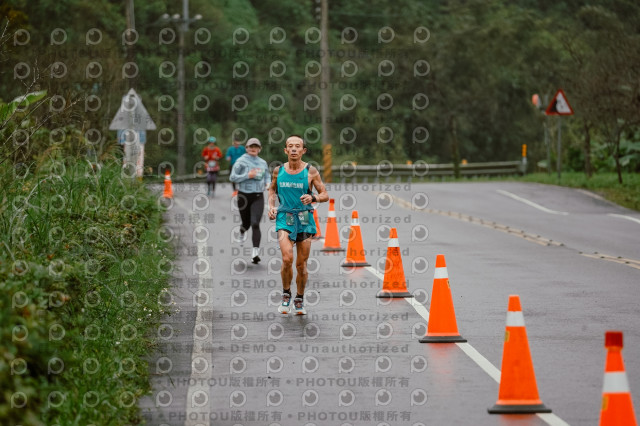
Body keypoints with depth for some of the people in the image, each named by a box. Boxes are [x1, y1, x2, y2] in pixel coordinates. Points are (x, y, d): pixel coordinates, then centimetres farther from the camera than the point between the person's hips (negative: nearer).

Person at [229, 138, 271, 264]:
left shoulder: (262, 163, 9)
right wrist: (247, 176, -18)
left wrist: (268, 183, 0)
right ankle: (242, 231, 53)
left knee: (255, 224, -14)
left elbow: (267, 176, 22)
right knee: (246, 223, 13)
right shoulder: (241, 161, -4)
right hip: (244, 196, -1)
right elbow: (232, 177, -7)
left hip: (258, 197, 1)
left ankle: (255, 252, -20)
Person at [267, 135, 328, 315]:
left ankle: (299, 300, 24)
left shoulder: (310, 171, -3)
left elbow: (325, 195, 1)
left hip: (304, 219, 0)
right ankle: (286, 295, 3)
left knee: (302, 264, 4)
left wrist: (313, 198, -20)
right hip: (284, 219, 0)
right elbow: (272, 189, 22)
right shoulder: (278, 170, 3)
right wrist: (271, 206, 5)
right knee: (287, 258, -19)